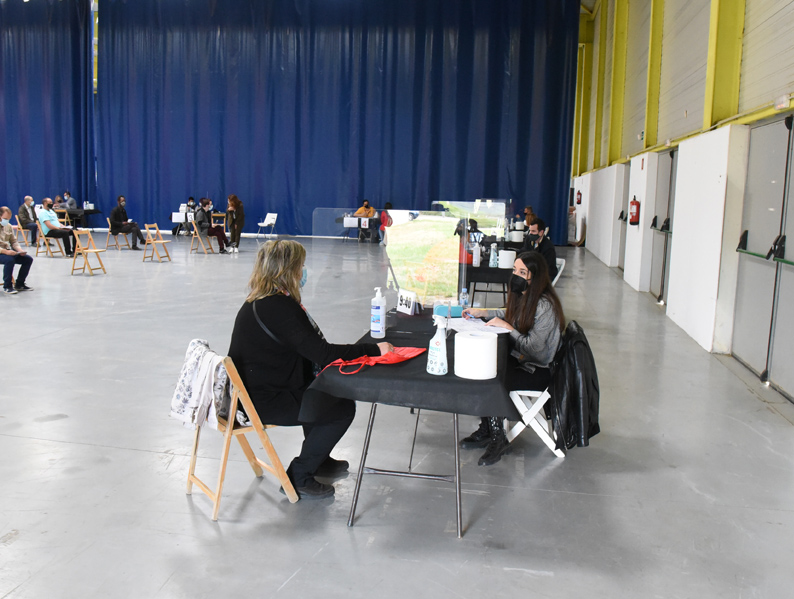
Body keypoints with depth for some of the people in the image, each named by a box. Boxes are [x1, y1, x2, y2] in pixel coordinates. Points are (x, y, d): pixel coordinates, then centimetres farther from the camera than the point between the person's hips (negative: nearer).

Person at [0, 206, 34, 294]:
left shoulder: (8, 226, 10)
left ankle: (19, 284, 8)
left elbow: (13, 241, 15)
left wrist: (19, 250, -5)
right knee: (9, 260, -35)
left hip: (7, 251, 8)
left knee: (28, 259, -4)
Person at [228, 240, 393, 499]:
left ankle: (317, 459, 36)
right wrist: (374, 349, -20)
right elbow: (323, 353, -26)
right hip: (263, 401, -10)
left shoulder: (257, 302, 7)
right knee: (343, 408, -3)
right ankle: (299, 478, 6)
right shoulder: (279, 307, -25)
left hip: (254, 389, 10)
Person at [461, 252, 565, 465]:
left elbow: (533, 348, -26)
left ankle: (498, 440, -5)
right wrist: (483, 312, 16)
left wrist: (508, 328, -20)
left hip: (537, 370, -9)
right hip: (519, 360, 9)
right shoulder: (522, 296, 2)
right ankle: (486, 430, 3)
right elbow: (512, 315, 26)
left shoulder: (545, 306, -24)